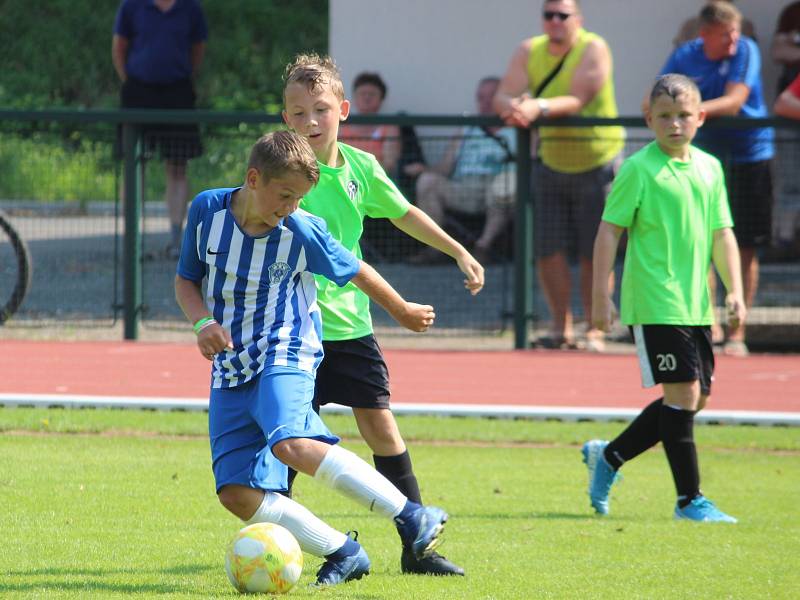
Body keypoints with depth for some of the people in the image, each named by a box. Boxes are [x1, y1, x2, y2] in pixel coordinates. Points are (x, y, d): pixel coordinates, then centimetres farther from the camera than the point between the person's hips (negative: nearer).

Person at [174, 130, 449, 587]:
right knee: (237, 493, -7)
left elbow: (356, 272, 9)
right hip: (230, 367, 5)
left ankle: (412, 516, -32)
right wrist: (203, 322, -10)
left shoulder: (304, 232, -8)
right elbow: (186, 280, 11)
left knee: (290, 444, -35)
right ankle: (343, 554, 5)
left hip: (284, 355, -5)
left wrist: (403, 311, 23)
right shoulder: (207, 211, -2)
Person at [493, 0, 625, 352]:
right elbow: (503, 96, -9)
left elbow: (578, 99, -27)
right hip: (550, 162, 4)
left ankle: (595, 329, 5)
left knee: (594, 253, -3)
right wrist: (513, 107, -34)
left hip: (596, 163, -4)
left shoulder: (594, 49, -14)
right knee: (548, 248, -1)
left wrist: (539, 107, -44)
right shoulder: (529, 52, 0)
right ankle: (561, 328, 9)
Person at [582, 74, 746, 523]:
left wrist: (735, 290, 4)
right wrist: (601, 296, -11)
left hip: (696, 305, 7)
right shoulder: (639, 170, -7)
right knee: (683, 393, -10)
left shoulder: (710, 168, 11)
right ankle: (690, 499, -1)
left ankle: (608, 457, 25)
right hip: (656, 304, -7)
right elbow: (610, 231, -7)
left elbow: (722, 234, 14)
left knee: (697, 398, 10)